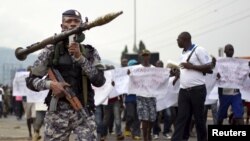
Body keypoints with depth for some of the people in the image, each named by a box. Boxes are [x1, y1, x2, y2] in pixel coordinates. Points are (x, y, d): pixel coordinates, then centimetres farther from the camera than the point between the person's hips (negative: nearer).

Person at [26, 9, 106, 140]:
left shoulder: (90, 52, 7)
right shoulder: (51, 50, 3)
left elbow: (99, 81, -6)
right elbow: (31, 80, 4)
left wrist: (80, 57, -14)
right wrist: (50, 83, -16)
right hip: (57, 112, -1)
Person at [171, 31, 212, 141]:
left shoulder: (199, 50, -5)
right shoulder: (183, 54, 18)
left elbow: (209, 67, -10)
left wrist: (192, 66, -15)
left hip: (197, 90, -7)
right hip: (184, 91, 7)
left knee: (199, 118, 2)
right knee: (181, 118, 0)